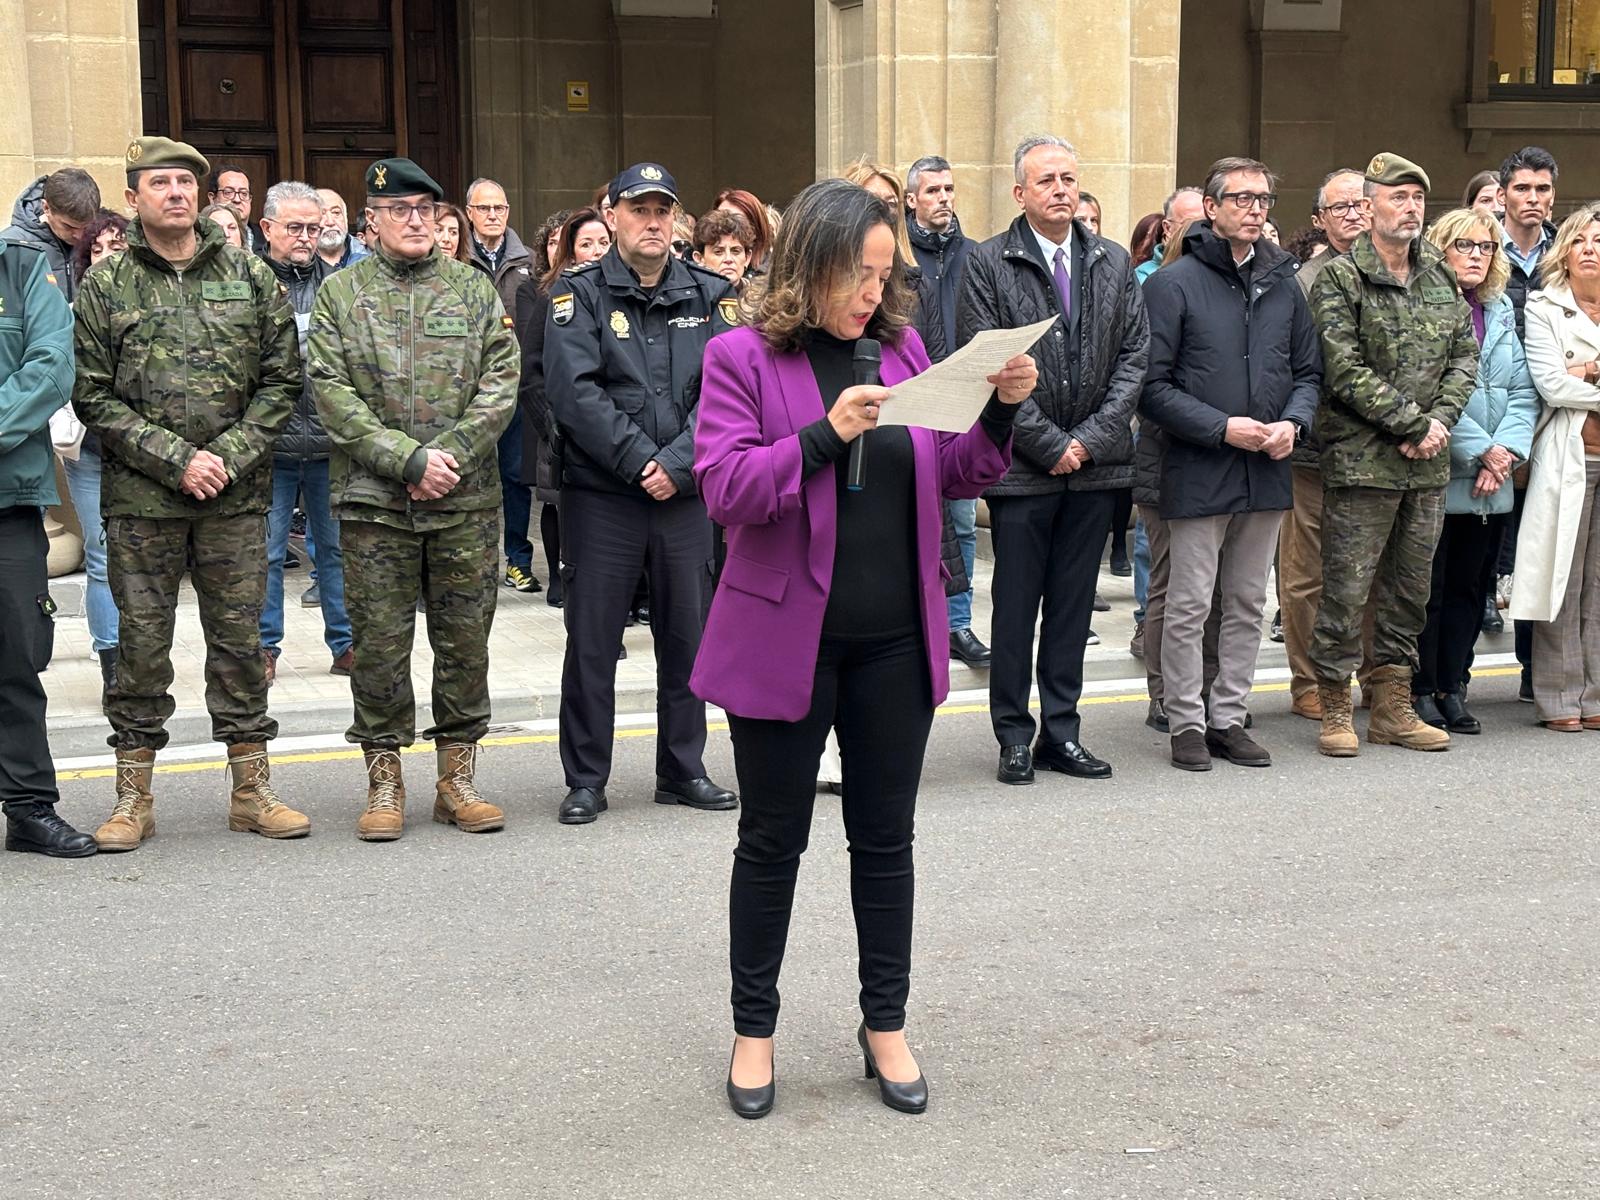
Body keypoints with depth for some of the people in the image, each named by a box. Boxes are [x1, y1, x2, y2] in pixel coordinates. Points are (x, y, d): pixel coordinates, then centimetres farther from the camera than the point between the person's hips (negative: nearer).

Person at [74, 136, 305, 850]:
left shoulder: (251, 277, 6)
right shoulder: (105, 288, 2)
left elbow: (282, 380, 5)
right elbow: (94, 397, -2)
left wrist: (229, 455, -8)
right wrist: (177, 459, -11)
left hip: (236, 496, 1)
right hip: (139, 499, -1)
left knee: (239, 637, 7)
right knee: (142, 641, 4)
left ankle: (251, 790, 16)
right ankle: (134, 796, 15)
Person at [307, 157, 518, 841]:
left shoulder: (474, 289, 9)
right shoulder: (340, 295, 4)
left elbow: (500, 385, 1)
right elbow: (332, 394, -5)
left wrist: (448, 457, -12)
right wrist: (410, 460, -14)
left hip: (467, 501, 2)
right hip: (373, 502, -1)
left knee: (466, 639, 7)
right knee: (379, 643, 2)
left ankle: (457, 775, 19)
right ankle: (384, 778, 14)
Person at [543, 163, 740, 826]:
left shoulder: (710, 295, 6)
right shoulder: (579, 294, 0)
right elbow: (574, 391, -12)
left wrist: (678, 464, -15)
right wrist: (639, 460, -17)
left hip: (686, 496, 3)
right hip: (600, 496, -2)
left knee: (687, 637, 11)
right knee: (591, 641, 3)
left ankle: (683, 771, 24)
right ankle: (586, 779, 15)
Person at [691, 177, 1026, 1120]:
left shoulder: (905, 347, 6)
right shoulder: (743, 357, -7)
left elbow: (954, 476, 8)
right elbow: (723, 487, -16)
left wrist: (1002, 412, -9)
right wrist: (823, 435, -26)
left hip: (896, 642, 4)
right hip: (786, 638, -4)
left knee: (886, 838, 13)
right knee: (774, 841, 10)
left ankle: (886, 1024, 28)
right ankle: (755, 1030, 25)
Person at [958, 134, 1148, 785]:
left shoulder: (1114, 262, 9)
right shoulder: (988, 263, -3)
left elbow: (1135, 355, 6)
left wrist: (1091, 437, -6)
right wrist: (1048, 443, -11)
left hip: (1094, 462, 4)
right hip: (1022, 463, -4)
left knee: (1074, 603, 9)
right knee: (1016, 605, 3)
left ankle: (1061, 731, 18)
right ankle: (1014, 736, 12)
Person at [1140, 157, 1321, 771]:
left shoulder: (1283, 284, 10)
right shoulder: (1173, 283, -7)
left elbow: (1309, 371, 17)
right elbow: (1152, 386, -11)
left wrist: (1292, 422, -3)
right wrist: (1222, 427, -17)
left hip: (1267, 471, 6)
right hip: (1198, 472, -5)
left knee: (1247, 605, 12)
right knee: (1189, 608, 0)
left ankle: (1228, 718, 23)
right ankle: (1187, 724, 12)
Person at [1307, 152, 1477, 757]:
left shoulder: (1441, 277, 13)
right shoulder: (1340, 279, -6)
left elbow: (1464, 356, 13)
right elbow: (1346, 372, -13)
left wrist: (1441, 420, -5)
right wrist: (1414, 424, -14)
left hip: (1428, 464, 6)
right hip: (1361, 460, -6)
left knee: (1410, 589, 11)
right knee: (1346, 589, -3)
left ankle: (1392, 708, 20)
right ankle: (1335, 710, 7)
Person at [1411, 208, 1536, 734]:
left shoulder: (1502, 313, 13)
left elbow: (1524, 390, 9)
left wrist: (1506, 448, -7)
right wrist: (1480, 450, -15)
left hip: (1491, 485, 7)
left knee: (1470, 587, 12)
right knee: (1428, 588, 1)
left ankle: (1452, 688, 21)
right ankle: (1422, 692, 10)